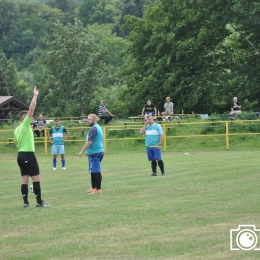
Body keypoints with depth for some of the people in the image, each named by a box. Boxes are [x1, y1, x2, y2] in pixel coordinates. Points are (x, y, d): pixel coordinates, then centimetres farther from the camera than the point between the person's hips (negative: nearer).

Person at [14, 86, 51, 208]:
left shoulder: (17, 129, 15)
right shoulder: (25, 124, -10)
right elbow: (31, 109, -17)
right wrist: (35, 96, -11)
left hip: (20, 155, 9)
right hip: (28, 154, -9)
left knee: (24, 179, 7)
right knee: (36, 178, -6)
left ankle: (26, 202, 6)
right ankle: (39, 202, -6)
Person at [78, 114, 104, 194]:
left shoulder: (93, 129, -16)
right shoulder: (98, 127, 17)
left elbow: (89, 142, -19)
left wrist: (82, 151, -12)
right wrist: (88, 151, 26)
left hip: (95, 154, -11)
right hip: (99, 151, 11)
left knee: (96, 171, -7)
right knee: (93, 171, 17)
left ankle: (98, 189, -6)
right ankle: (93, 188, 24)